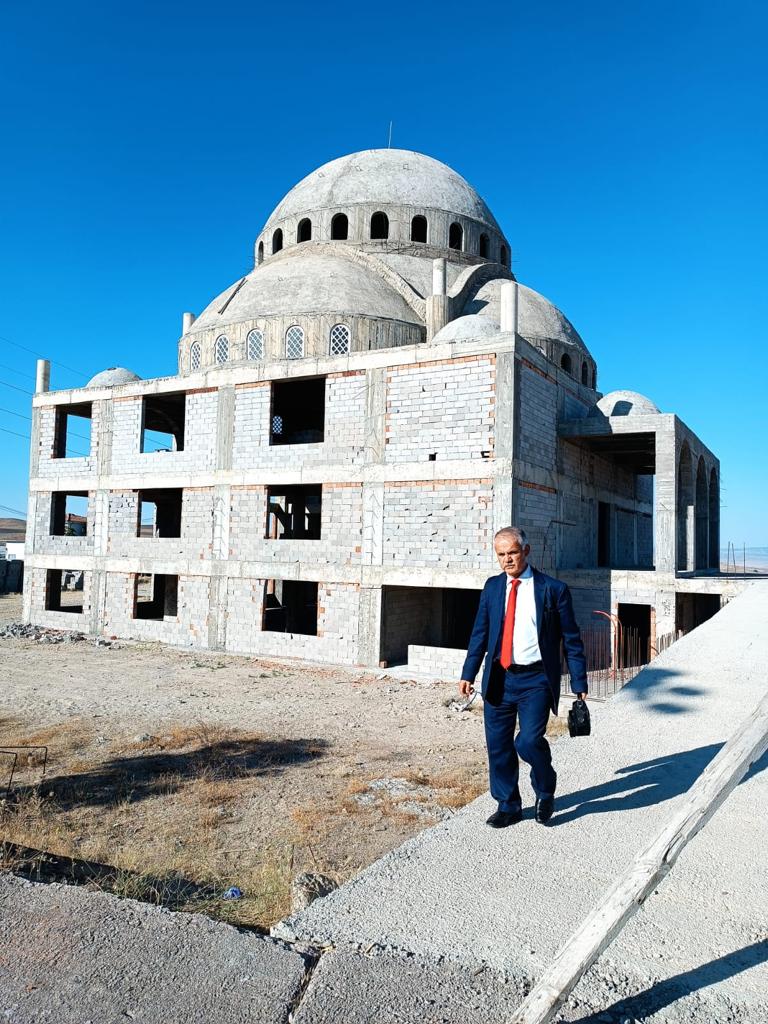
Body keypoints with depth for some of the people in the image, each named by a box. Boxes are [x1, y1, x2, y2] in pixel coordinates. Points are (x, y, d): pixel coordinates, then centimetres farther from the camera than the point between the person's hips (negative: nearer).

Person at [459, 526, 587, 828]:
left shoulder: (553, 589, -3)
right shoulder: (492, 586, 7)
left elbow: (571, 639, 1)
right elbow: (480, 632, 11)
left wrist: (579, 683, -2)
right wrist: (468, 673, 4)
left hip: (535, 680, -4)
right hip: (498, 679, 4)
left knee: (529, 741, -14)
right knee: (498, 746, 8)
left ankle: (545, 791, 18)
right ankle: (508, 806, 29)